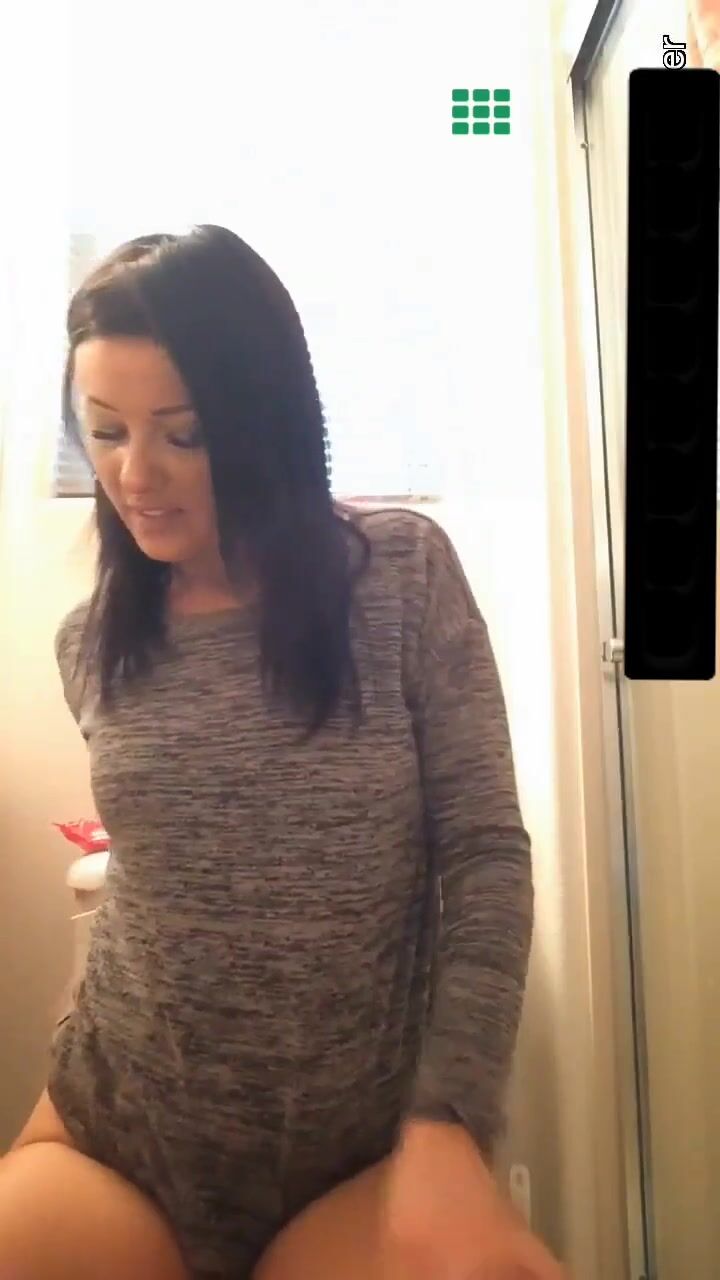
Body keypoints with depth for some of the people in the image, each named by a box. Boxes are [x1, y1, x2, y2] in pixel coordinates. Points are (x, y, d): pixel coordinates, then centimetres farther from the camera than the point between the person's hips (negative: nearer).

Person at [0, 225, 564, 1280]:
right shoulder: (90, 644, 1)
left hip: (366, 1150, -2)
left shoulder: (404, 574, -9)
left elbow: (488, 854, -9)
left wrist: (447, 1126, -17)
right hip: (118, 1132, 3)